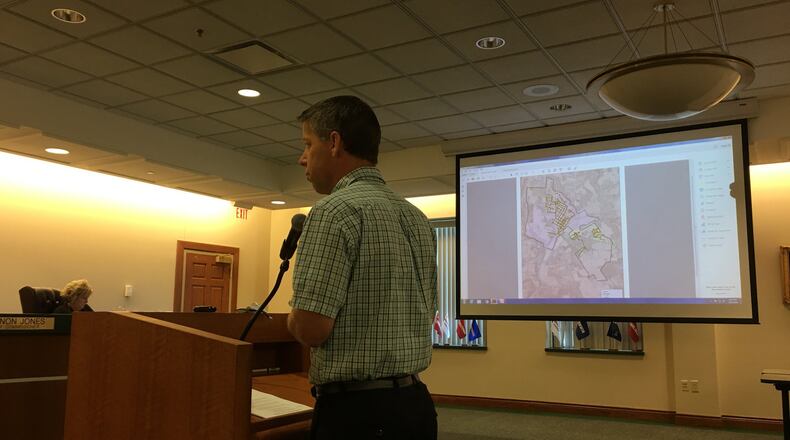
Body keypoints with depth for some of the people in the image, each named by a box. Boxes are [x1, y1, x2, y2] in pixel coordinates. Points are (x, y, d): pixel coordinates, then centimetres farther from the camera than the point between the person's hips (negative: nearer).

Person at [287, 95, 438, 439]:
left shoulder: (336, 209, -16)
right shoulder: (417, 217, 8)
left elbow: (311, 328, -20)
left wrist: (295, 317, 1)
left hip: (357, 412, -8)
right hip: (414, 402, 8)